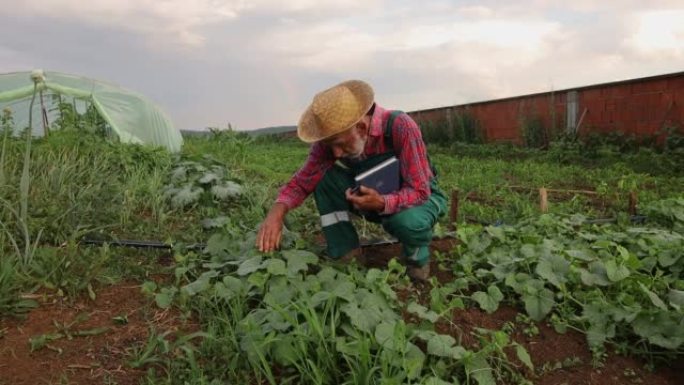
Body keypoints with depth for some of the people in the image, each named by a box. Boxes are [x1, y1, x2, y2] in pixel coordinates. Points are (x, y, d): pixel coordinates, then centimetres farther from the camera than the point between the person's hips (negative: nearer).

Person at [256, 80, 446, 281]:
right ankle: (347, 256, -9)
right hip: (375, 197, 4)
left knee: (408, 221, -39)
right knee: (323, 176, -19)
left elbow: (419, 192, -31)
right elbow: (303, 180, -17)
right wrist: (277, 212, -36)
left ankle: (417, 257, -3)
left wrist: (382, 203, -50)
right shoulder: (331, 138, -19)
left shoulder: (400, 127, -33)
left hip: (421, 196, -4)